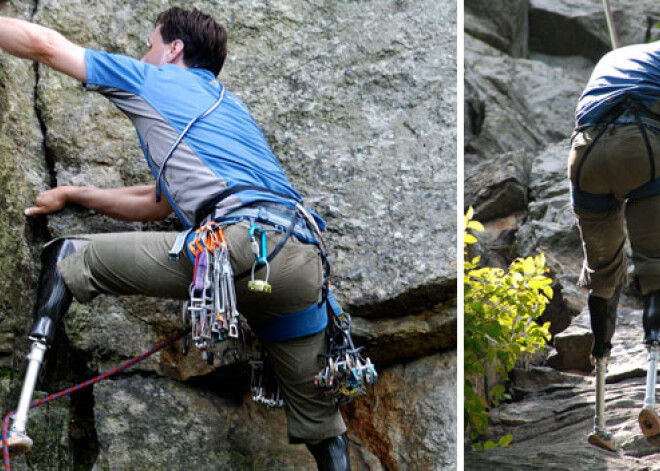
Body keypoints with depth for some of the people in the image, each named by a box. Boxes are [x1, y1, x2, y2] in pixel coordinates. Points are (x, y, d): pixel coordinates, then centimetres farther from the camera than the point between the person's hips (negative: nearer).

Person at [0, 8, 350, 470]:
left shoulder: (154, 80, 18)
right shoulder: (226, 104, 39)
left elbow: (42, 44, 20)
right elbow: (157, 204, 44)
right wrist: (71, 194, 51)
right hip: (307, 266, 8)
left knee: (72, 260, 7)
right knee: (322, 429, 19)